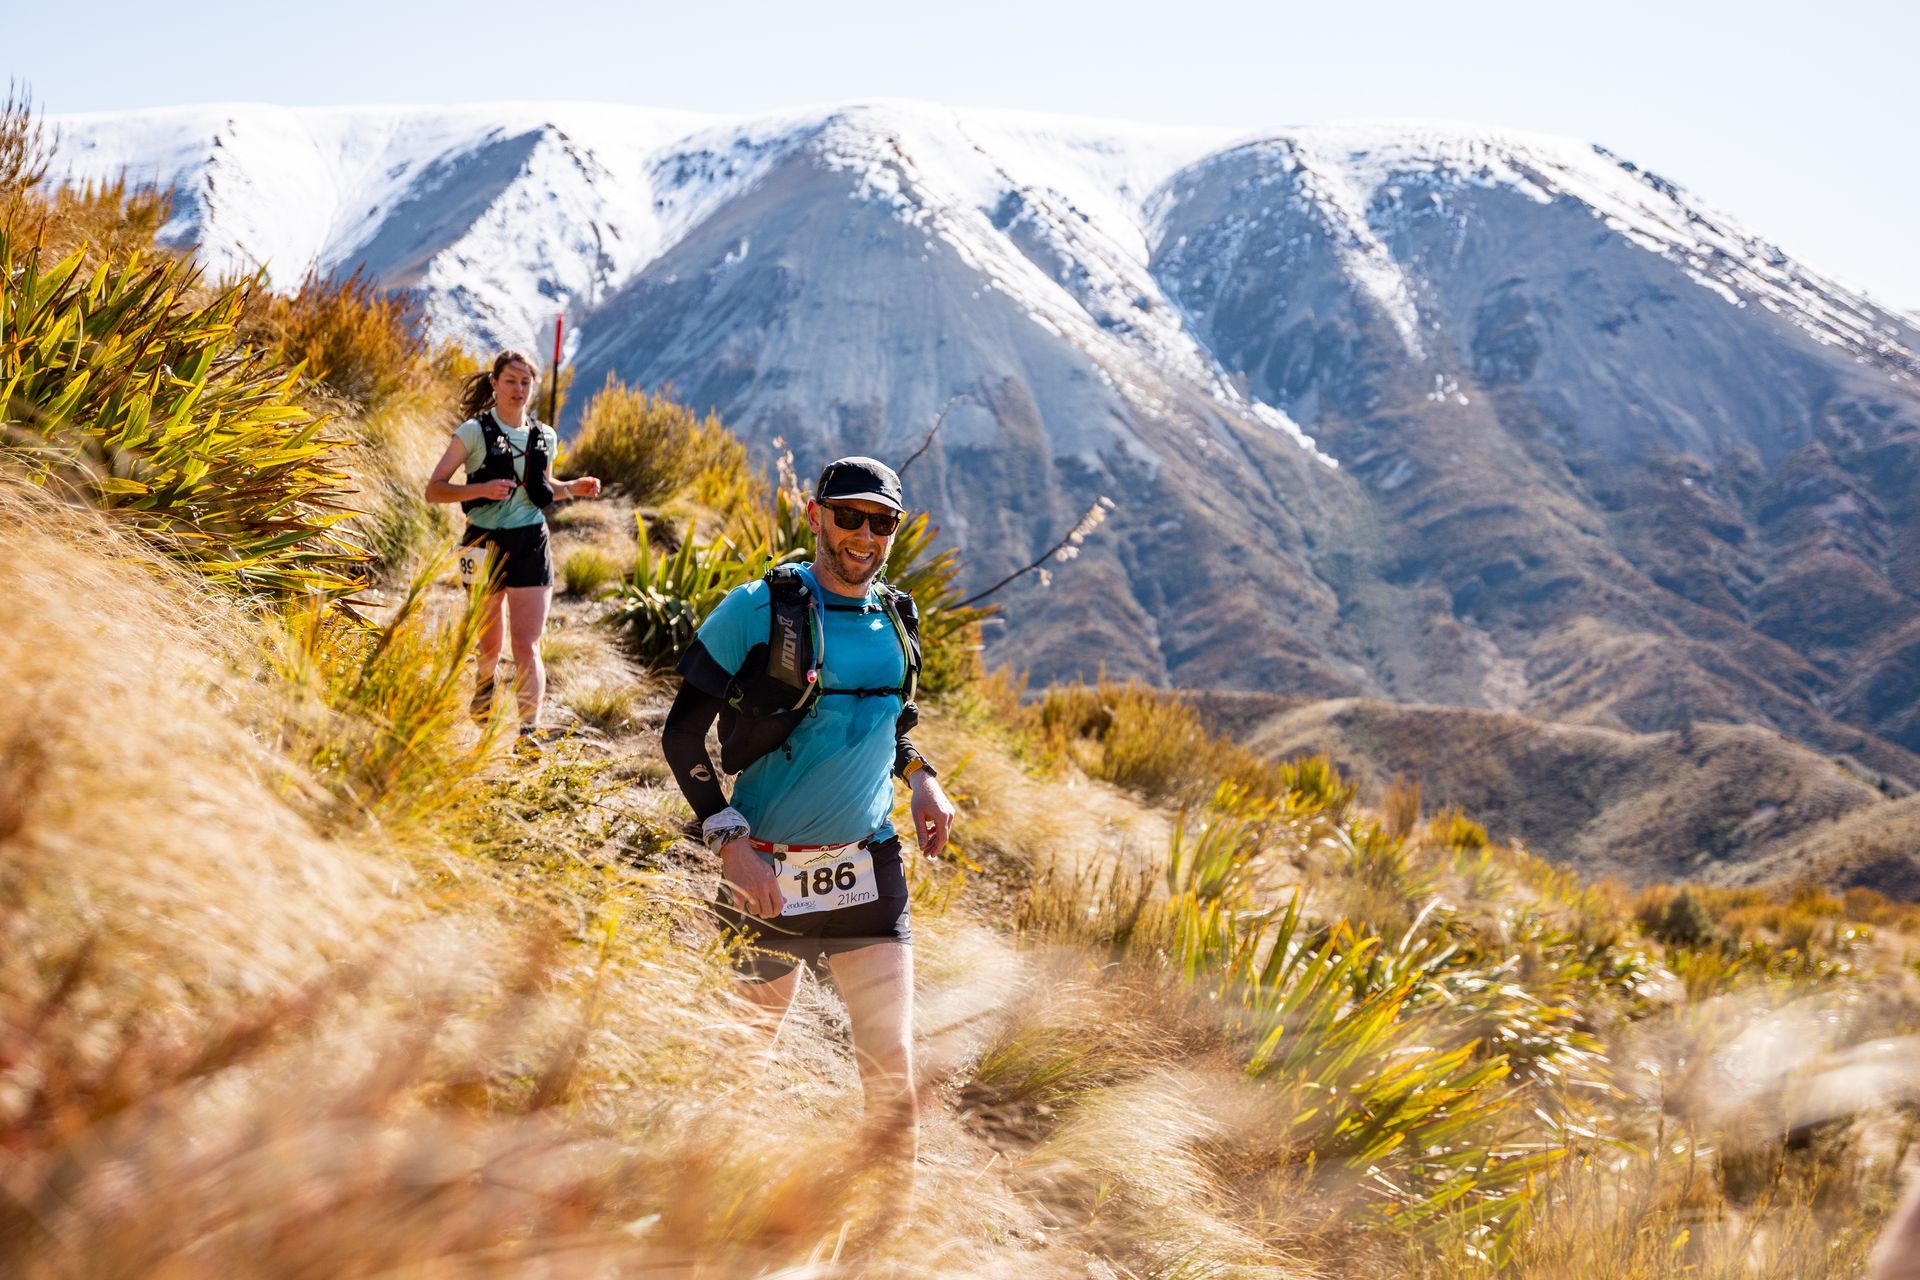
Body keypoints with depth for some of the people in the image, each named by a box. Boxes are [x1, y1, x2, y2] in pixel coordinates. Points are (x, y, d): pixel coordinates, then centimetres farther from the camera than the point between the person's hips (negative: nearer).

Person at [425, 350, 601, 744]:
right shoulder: (474, 432, -7)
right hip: (485, 544, -2)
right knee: (488, 645, 13)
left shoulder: (544, 437, 6)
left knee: (526, 644, -9)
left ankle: (529, 729, -12)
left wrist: (573, 488, 5)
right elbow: (434, 490, -10)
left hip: (531, 545, 2)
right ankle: (481, 712, 42)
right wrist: (482, 488, -25)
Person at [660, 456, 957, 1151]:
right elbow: (682, 734, -7)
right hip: (767, 872, -3)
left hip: (870, 872, 3)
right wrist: (730, 839, -17)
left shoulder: (896, 621, 6)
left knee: (892, 1065, -2)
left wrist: (920, 776, 4)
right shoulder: (759, 609, -9)